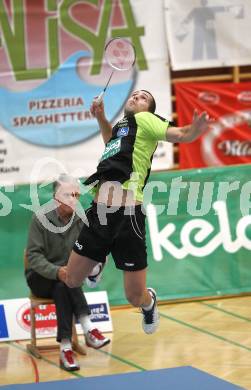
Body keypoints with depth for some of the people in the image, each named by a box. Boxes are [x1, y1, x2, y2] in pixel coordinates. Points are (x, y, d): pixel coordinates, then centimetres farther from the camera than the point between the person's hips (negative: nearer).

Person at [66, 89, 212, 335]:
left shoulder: (143, 119, 6)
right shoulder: (120, 125, 24)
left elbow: (179, 135, -8)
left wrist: (194, 130, -29)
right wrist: (101, 117, 33)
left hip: (127, 215, -7)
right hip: (99, 212, 7)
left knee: (136, 298, -2)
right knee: (71, 281, 9)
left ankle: (149, 301, 32)